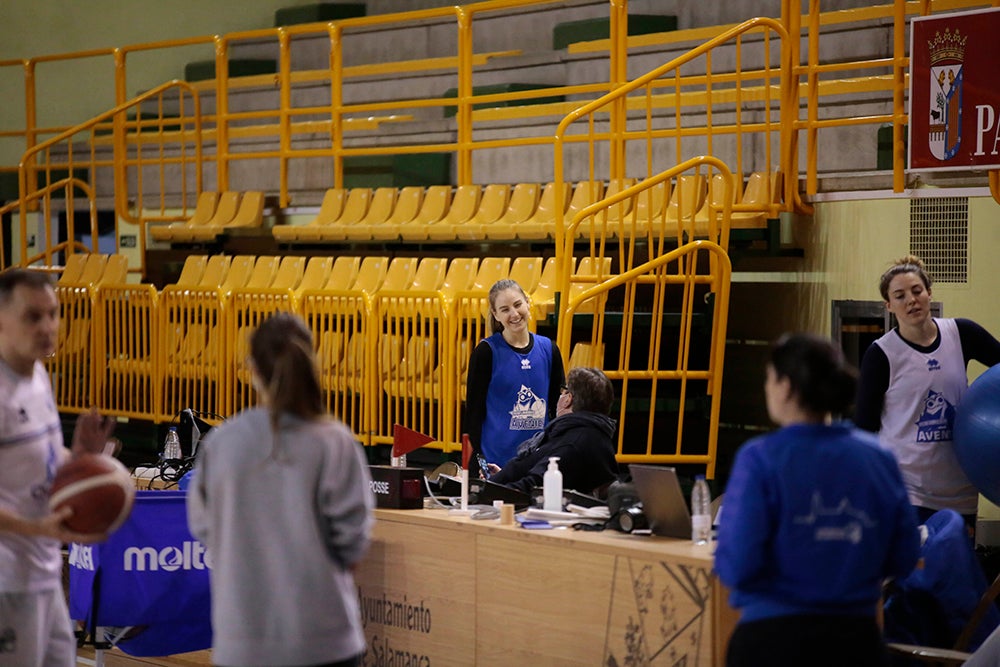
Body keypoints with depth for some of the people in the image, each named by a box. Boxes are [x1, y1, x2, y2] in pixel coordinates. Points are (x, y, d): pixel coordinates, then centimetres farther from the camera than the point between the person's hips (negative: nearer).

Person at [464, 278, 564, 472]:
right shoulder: (486, 351, -4)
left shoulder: (548, 349, 7)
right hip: (495, 460, -3)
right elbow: (473, 410, -4)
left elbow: (558, 407, 14)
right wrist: (479, 460, -9)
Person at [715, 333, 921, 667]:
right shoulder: (879, 457, 1)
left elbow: (736, 566, -15)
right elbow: (904, 558, 6)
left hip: (775, 638, -3)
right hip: (856, 637, 4)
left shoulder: (761, 458, -11)